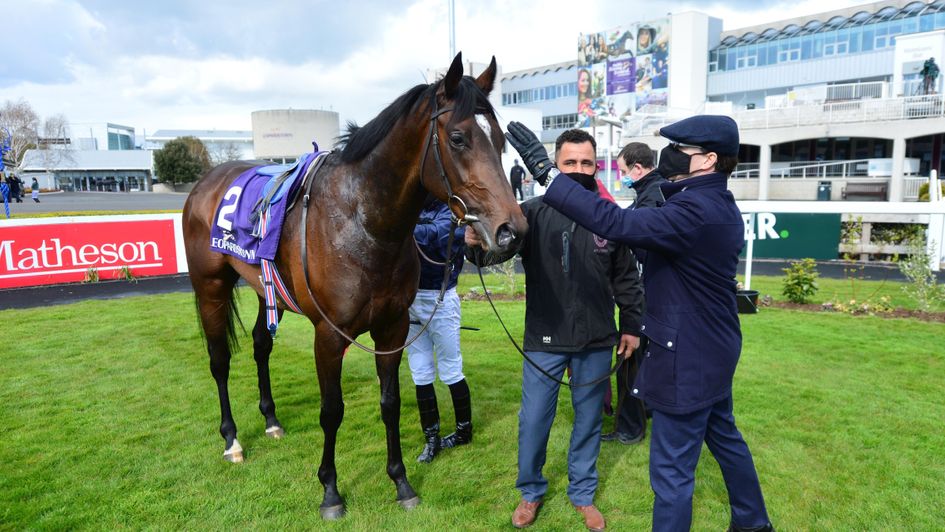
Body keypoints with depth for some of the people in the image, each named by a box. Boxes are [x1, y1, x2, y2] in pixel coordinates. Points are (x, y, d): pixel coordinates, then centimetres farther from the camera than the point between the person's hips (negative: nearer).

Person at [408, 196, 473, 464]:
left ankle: (464, 431, 28)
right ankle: (431, 439, 23)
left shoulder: (450, 211, -8)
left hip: (439, 300, -6)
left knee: (450, 371, 8)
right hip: (410, 298, 6)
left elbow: (433, 234, -27)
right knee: (421, 375, 10)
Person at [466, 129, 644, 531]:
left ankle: (583, 494, 38)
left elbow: (626, 278, 7)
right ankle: (530, 492, 35)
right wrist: (476, 244, -39)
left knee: (588, 420, 16)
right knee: (533, 421, 9)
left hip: (596, 343, 2)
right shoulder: (533, 213, -8)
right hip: (544, 341, -1)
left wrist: (631, 325, 9)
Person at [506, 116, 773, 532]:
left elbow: (615, 223, -36)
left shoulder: (696, 210, -26)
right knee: (724, 437, 28)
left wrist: (545, 172, -36)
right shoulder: (717, 205, 7)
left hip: (688, 358, -11)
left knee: (672, 470, 4)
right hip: (712, 350, 11)